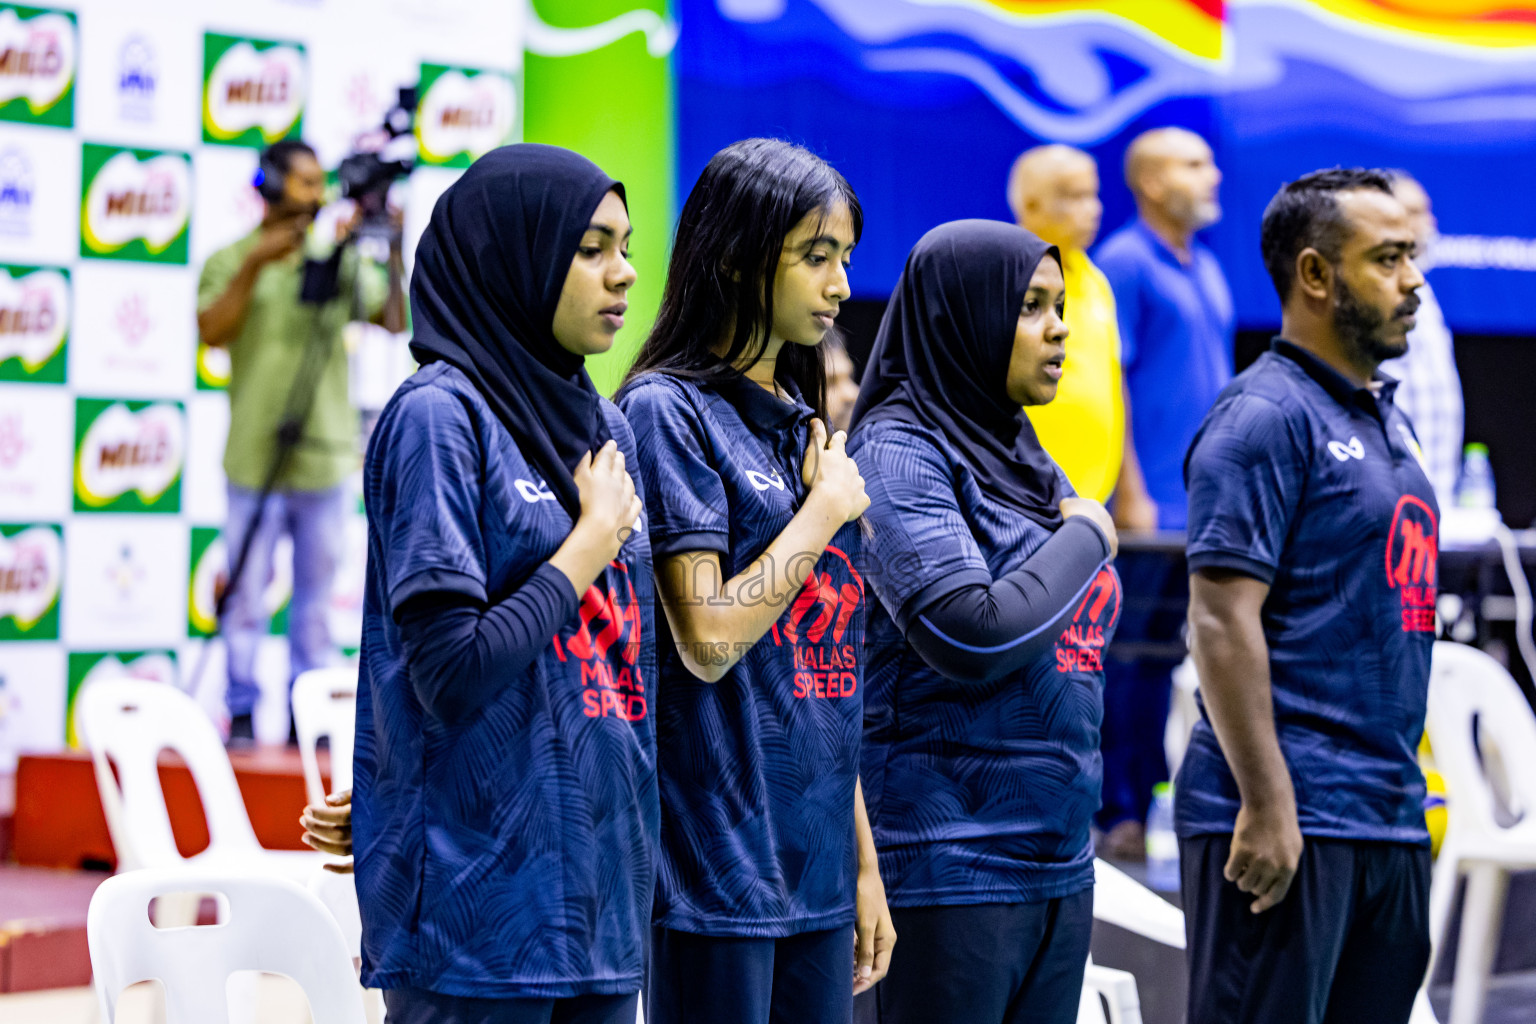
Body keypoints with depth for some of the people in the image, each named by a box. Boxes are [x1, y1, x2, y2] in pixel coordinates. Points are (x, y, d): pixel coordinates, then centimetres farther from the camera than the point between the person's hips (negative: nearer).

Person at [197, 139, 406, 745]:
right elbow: (211, 332, -11)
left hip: (324, 460, 2)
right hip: (255, 461, -2)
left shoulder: (338, 260, 9)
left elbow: (395, 321, 0)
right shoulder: (230, 263, 4)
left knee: (315, 601, 6)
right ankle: (242, 714, 7)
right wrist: (254, 264, -16)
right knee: (247, 595, 0)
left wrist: (394, 256, -11)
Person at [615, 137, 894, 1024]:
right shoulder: (667, 412, -8)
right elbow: (707, 638, -17)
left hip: (816, 873, 7)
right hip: (716, 872, -7)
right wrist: (826, 510, -6)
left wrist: (865, 863, 17)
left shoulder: (805, 425, 16)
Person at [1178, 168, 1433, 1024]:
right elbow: (1222, 620, -17)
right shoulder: (1267, 417, -10)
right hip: (1294, 820, -9)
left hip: (1390, 818, 9)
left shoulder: (1391, 421, 18)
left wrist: (1408, 793, 19)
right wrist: (1267, 803, -22)